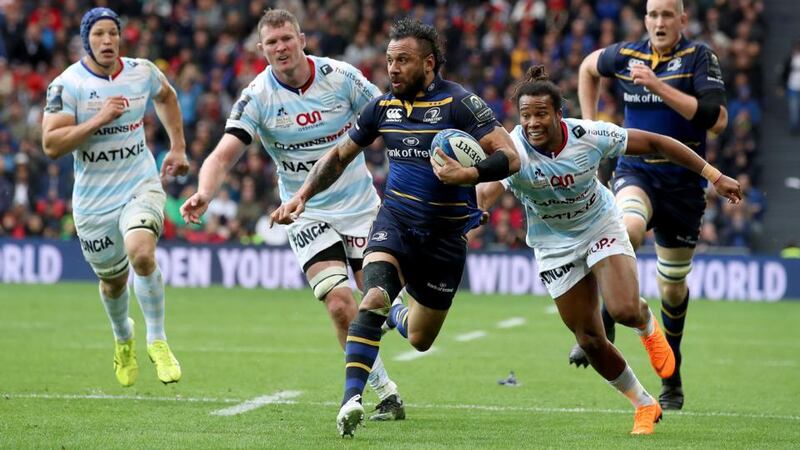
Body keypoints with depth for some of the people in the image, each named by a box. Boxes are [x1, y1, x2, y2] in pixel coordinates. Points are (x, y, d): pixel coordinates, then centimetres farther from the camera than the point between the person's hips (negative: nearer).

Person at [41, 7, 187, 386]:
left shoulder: (142, 73, -2)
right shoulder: (67, 85, -12)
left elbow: (166, 97, 22)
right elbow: (51, 144, -21)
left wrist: (177, 147, 16)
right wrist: (99, 119, -28)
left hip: (140, 187, 0)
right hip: (94, 199, 0)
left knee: (141, 255, -27)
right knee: (113, 281, 14)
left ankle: (157, 341, -10)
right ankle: (123, 338, 47)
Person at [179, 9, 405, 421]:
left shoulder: (340, 77, -10)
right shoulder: (257, 97, -13)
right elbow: (224, 155, -22)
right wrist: (203, 194, -42)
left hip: (361, 206, 1)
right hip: (307, 214, -1)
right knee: (340, 304, -15)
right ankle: (386, 394, 1)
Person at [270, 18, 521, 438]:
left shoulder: (459, 103, -13)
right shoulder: (382, 106, 2)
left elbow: (509, 157, -17)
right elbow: (339, 155, 14)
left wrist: (468, 175, -34)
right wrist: (301, 197, 4)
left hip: (446, 233, -2)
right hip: (395, 220, 2)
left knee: (420, 340, 12)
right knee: (374, 299, -29)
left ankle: (401, 315, 51)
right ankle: (351, 399, -33)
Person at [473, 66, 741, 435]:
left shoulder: (589, 136, -24)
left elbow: (654, 142, -11)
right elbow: (486, 193, -48)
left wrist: (713, 175, -11)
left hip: (602, 228, -1)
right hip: (556, 248, 1)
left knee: (624, 310, -25)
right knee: (590, 341, 2)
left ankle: (648, 326, 15)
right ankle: (644, 405, 26)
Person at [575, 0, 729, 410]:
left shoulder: (699, 57, -7)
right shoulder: (626, 55, 2)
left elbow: (717, 120, -20)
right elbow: (588, 67, 25)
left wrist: (660, 86, -24)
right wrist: (589, 123, 16)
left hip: (683, 183, -1)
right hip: (635, 171, 1)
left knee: (673, 287, 10)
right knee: (629, 228, -35)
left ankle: (671, 377, 31)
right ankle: (602, 330, -29)